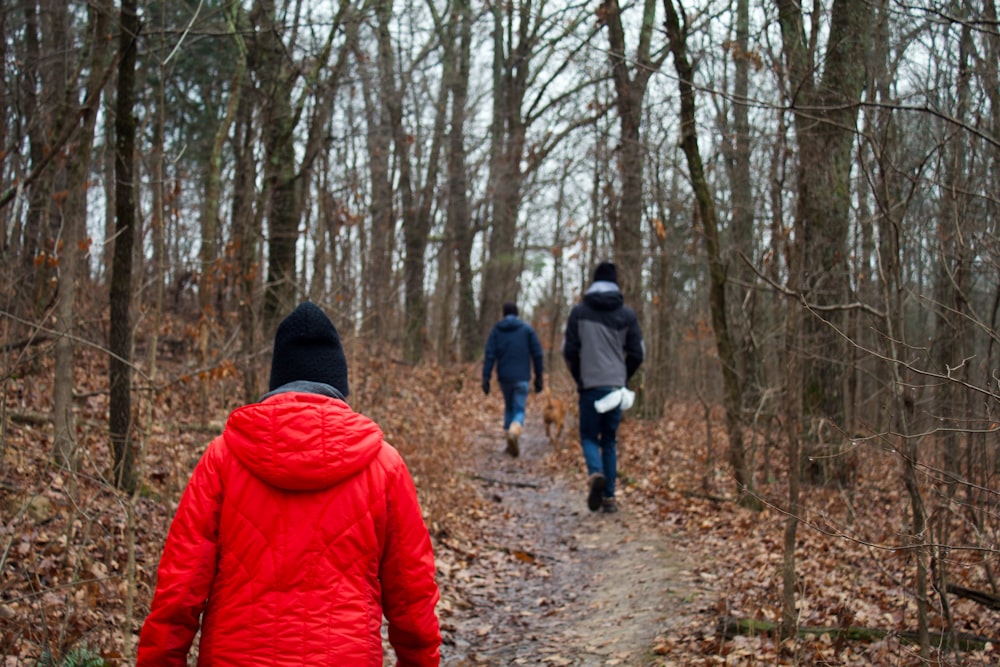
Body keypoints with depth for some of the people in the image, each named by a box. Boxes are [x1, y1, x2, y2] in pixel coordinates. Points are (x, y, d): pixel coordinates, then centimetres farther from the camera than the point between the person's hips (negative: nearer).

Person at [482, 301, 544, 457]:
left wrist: (486, 379, -5)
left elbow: (490, 355, -4)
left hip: (504, 377, 2)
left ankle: (511, 443, 18)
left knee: (509, 408, 20)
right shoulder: (527, 329, 2)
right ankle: (513, 433, -31)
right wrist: (538, 377, 6)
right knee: (519, 410, -1)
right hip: (522, 377, -2)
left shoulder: (496, 330, 4)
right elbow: (537, 354, 0)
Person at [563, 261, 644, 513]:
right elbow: (637, 354, 3)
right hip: (616, 387, 2)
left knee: (589, 436, 7)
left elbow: (569, 350, -2)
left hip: (589, 386, -2)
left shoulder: (579, 311, 0)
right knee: (610, 440, 11)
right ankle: (609, 497, 8)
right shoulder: (627, 314, 4)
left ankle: (595, 474, -23)